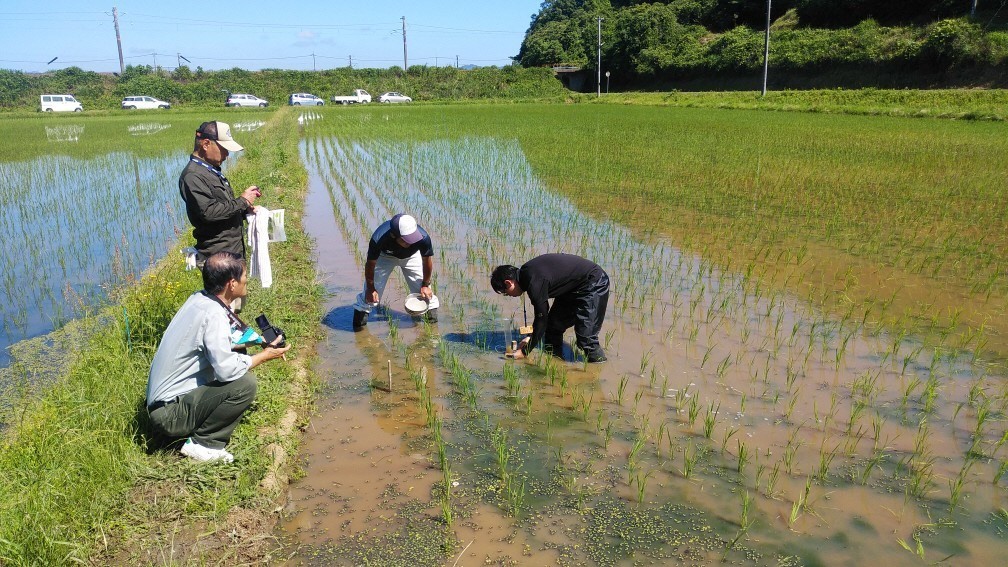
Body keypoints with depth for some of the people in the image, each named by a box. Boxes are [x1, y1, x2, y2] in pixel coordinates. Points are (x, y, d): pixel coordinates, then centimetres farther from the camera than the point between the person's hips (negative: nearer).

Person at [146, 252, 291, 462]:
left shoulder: (200, 299, 4)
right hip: (170, 413, -9)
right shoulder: (213, 314, -22)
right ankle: (203, 444, -7)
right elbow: (226, 369, -28)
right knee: (245, 384, -22)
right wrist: (263, 356, -12)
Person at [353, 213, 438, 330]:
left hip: (411, 256, 1)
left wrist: (425, 285, -7)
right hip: (384, 256, -1)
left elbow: (427, 260, -19)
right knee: (374, 285, -5)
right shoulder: (378, 239, -43)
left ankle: (431, 310, 16)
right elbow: (370, 264, -23)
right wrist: (370, 288, -10)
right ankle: (362, 310, 17)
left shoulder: (423, 237, -41)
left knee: (421, 286, -6)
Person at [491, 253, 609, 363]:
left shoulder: (535, 283, -28)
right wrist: (531, 337, 14)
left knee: (585, 336, -14)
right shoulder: (526, 272, 2)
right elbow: (542, 310, 13)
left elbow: (541, 319, -22)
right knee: (553, 326, 11)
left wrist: (524, 352, -12)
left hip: (594, 284, -10)